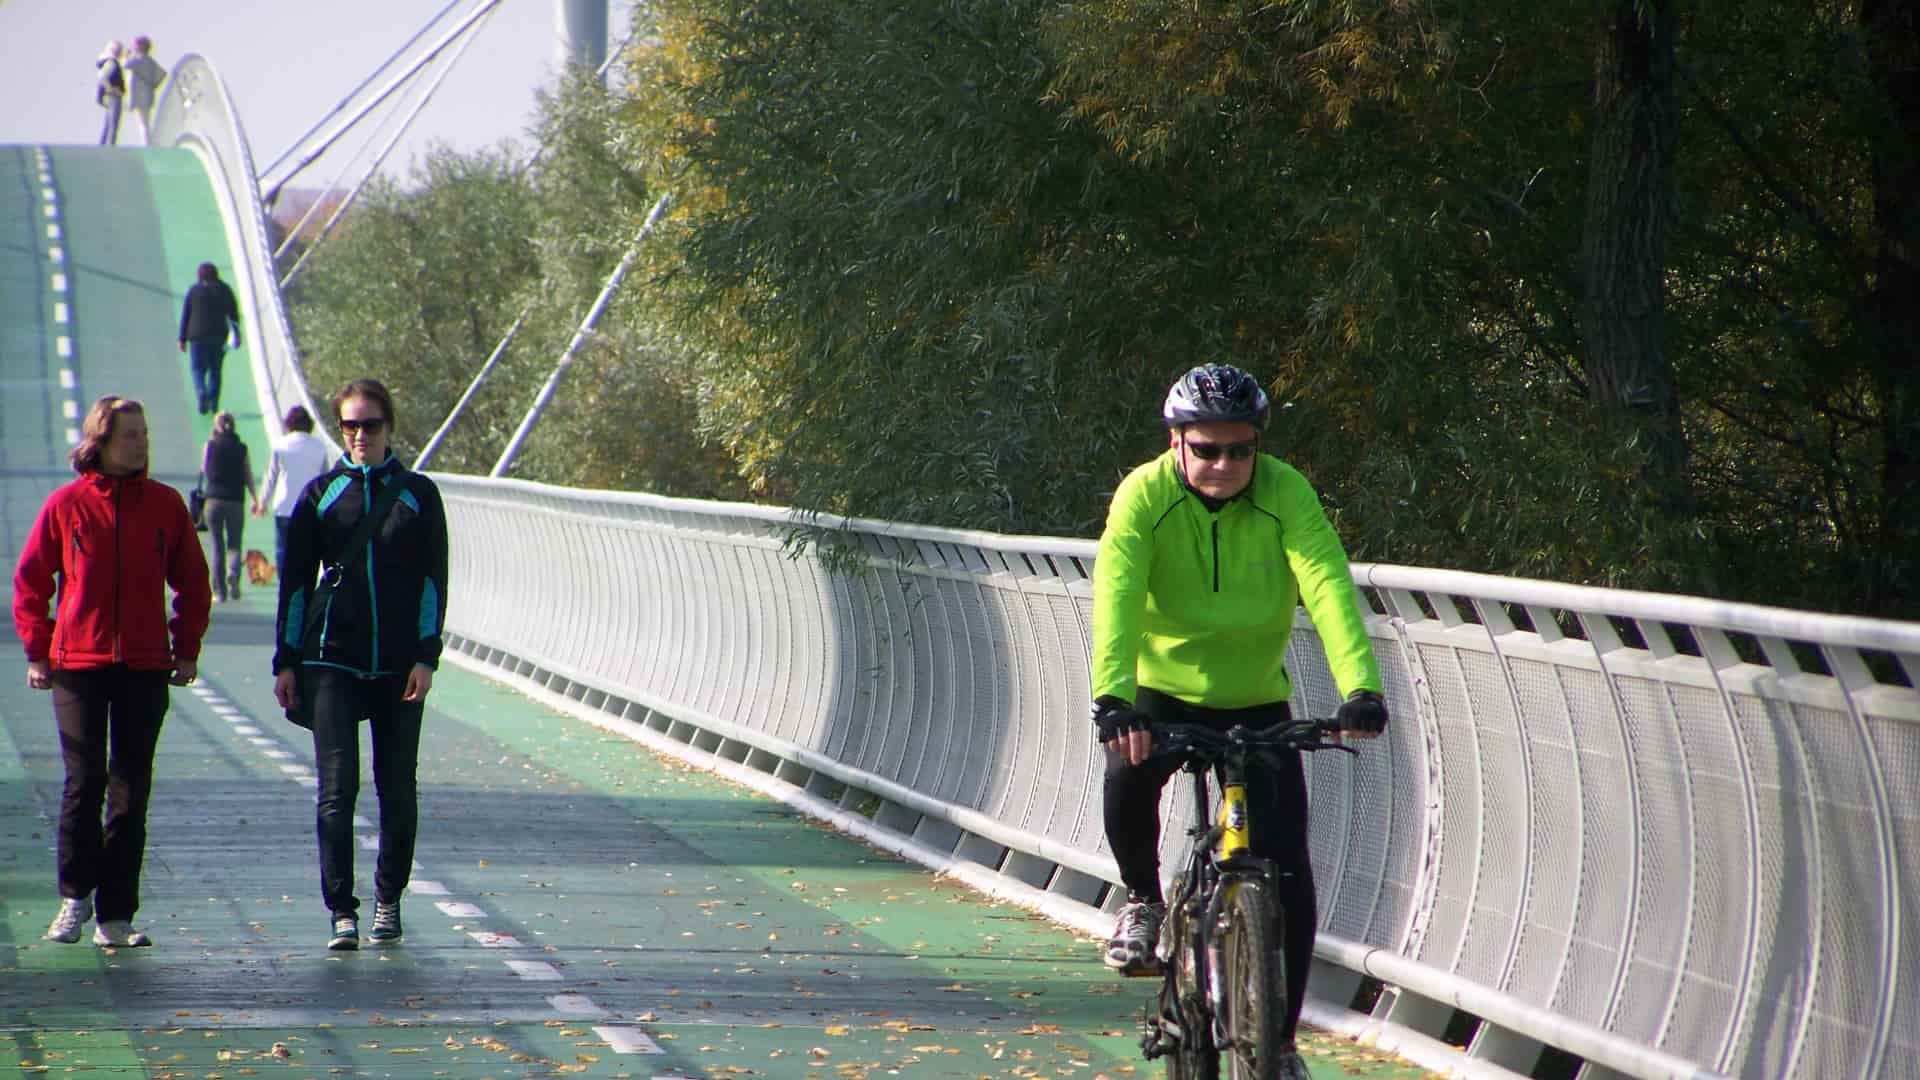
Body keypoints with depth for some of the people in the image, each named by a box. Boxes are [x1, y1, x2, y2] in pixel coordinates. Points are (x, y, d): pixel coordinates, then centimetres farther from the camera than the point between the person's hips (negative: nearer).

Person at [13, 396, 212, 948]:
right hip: (79, 664, -1)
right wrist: (38, 651, 1)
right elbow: (29, 582, 6)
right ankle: (75, 897, 15)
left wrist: (186, 650, 6)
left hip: (145, 667, 1)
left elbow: (192, 582, 12)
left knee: (130, 793, 2)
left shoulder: (165, 504, 4)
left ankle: (116, 916, 6)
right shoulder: (67, 504, -1)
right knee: (83, 784, -1)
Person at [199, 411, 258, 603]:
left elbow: (203, 470, 13)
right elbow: (249, 478, 3)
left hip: (214, 499, 0)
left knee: (217, 546, 6)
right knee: (234, 544, 8)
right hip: (236, 501, 1)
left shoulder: (210, 445, 0)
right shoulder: (242, 449, 2)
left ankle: (220, 591, 4)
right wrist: (256, 500, 12)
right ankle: (233, 575, -22)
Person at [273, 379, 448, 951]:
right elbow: (295, 581, 8)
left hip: (400, 663, 1)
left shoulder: (418, 495, 5)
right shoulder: (321, 495, 6)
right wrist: (286, 661, 3)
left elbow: (433, 581, 3)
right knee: (337, 787, -8)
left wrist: (426, 657, -6)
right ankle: (342, 911, -9)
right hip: (332, 660, 0)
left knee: (398, 789, 6)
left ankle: (388, 900, 20)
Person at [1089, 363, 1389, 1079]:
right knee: (1128, 778, -32)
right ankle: (1143, 899, -1)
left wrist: (1360, 688, -45)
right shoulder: (1145, 496, -19)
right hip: (1162, 691, -1)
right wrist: (1112, 698, -48)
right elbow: (1116, 597, -31)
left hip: (1257, 703, 1)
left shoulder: (1286, 495, -17)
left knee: (1289, 877, -9)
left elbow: (1329, 588, -30)